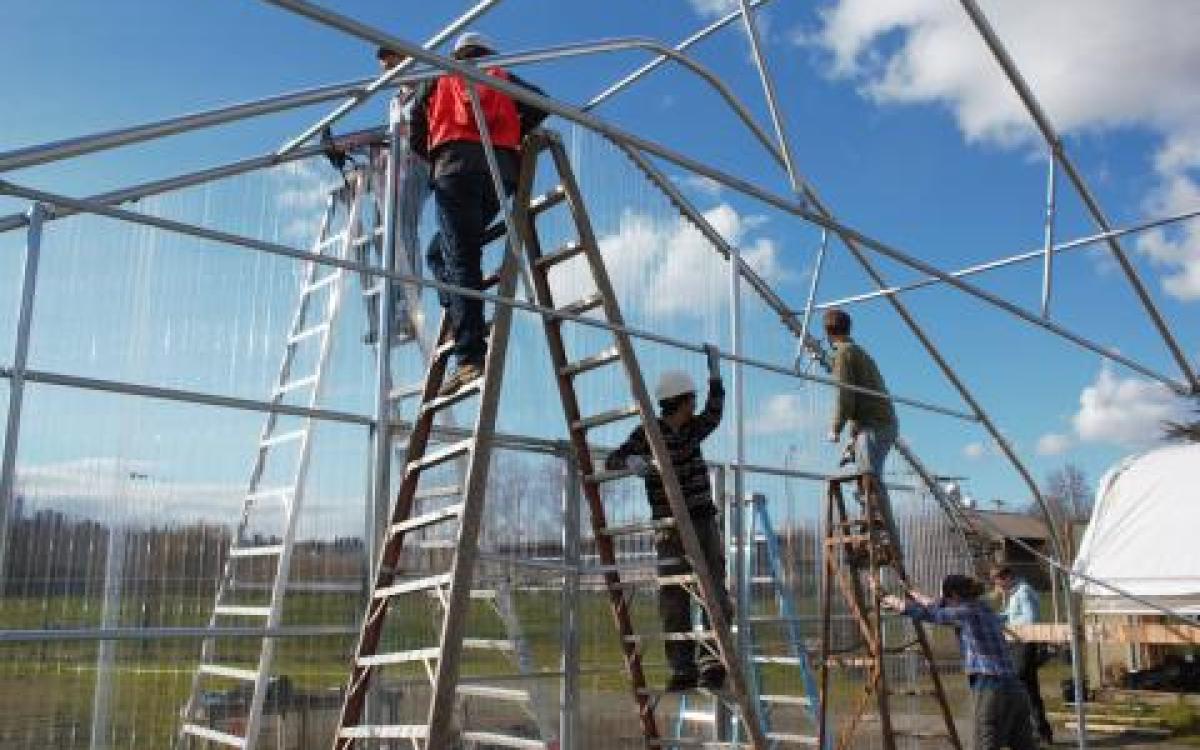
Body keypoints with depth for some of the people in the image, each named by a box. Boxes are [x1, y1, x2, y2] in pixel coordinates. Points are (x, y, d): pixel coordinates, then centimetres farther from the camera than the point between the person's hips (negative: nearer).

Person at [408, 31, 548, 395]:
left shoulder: (437, 80, 26)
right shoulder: (502, 78, 29)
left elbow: (415, 136, 20)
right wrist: (513, 135, 25)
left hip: (456, 167, -3)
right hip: (502, 170, 3)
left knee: (459, 260, -12)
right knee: (439, 251, 17)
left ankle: (471, 355, -26)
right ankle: (467, 326, -4)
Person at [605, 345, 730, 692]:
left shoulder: (692, 429, 11)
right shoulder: (647, 434, -4)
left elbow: (714, 413, 28)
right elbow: (611, 460, -9)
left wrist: (714, 369, 25)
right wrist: (631, 460, -31)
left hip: (705, 522, 4)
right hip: (671, 528, -4)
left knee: (716, 595, -6)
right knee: (675, 601, -4)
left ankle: (712, 664, -5)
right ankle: (682, 670, 2)